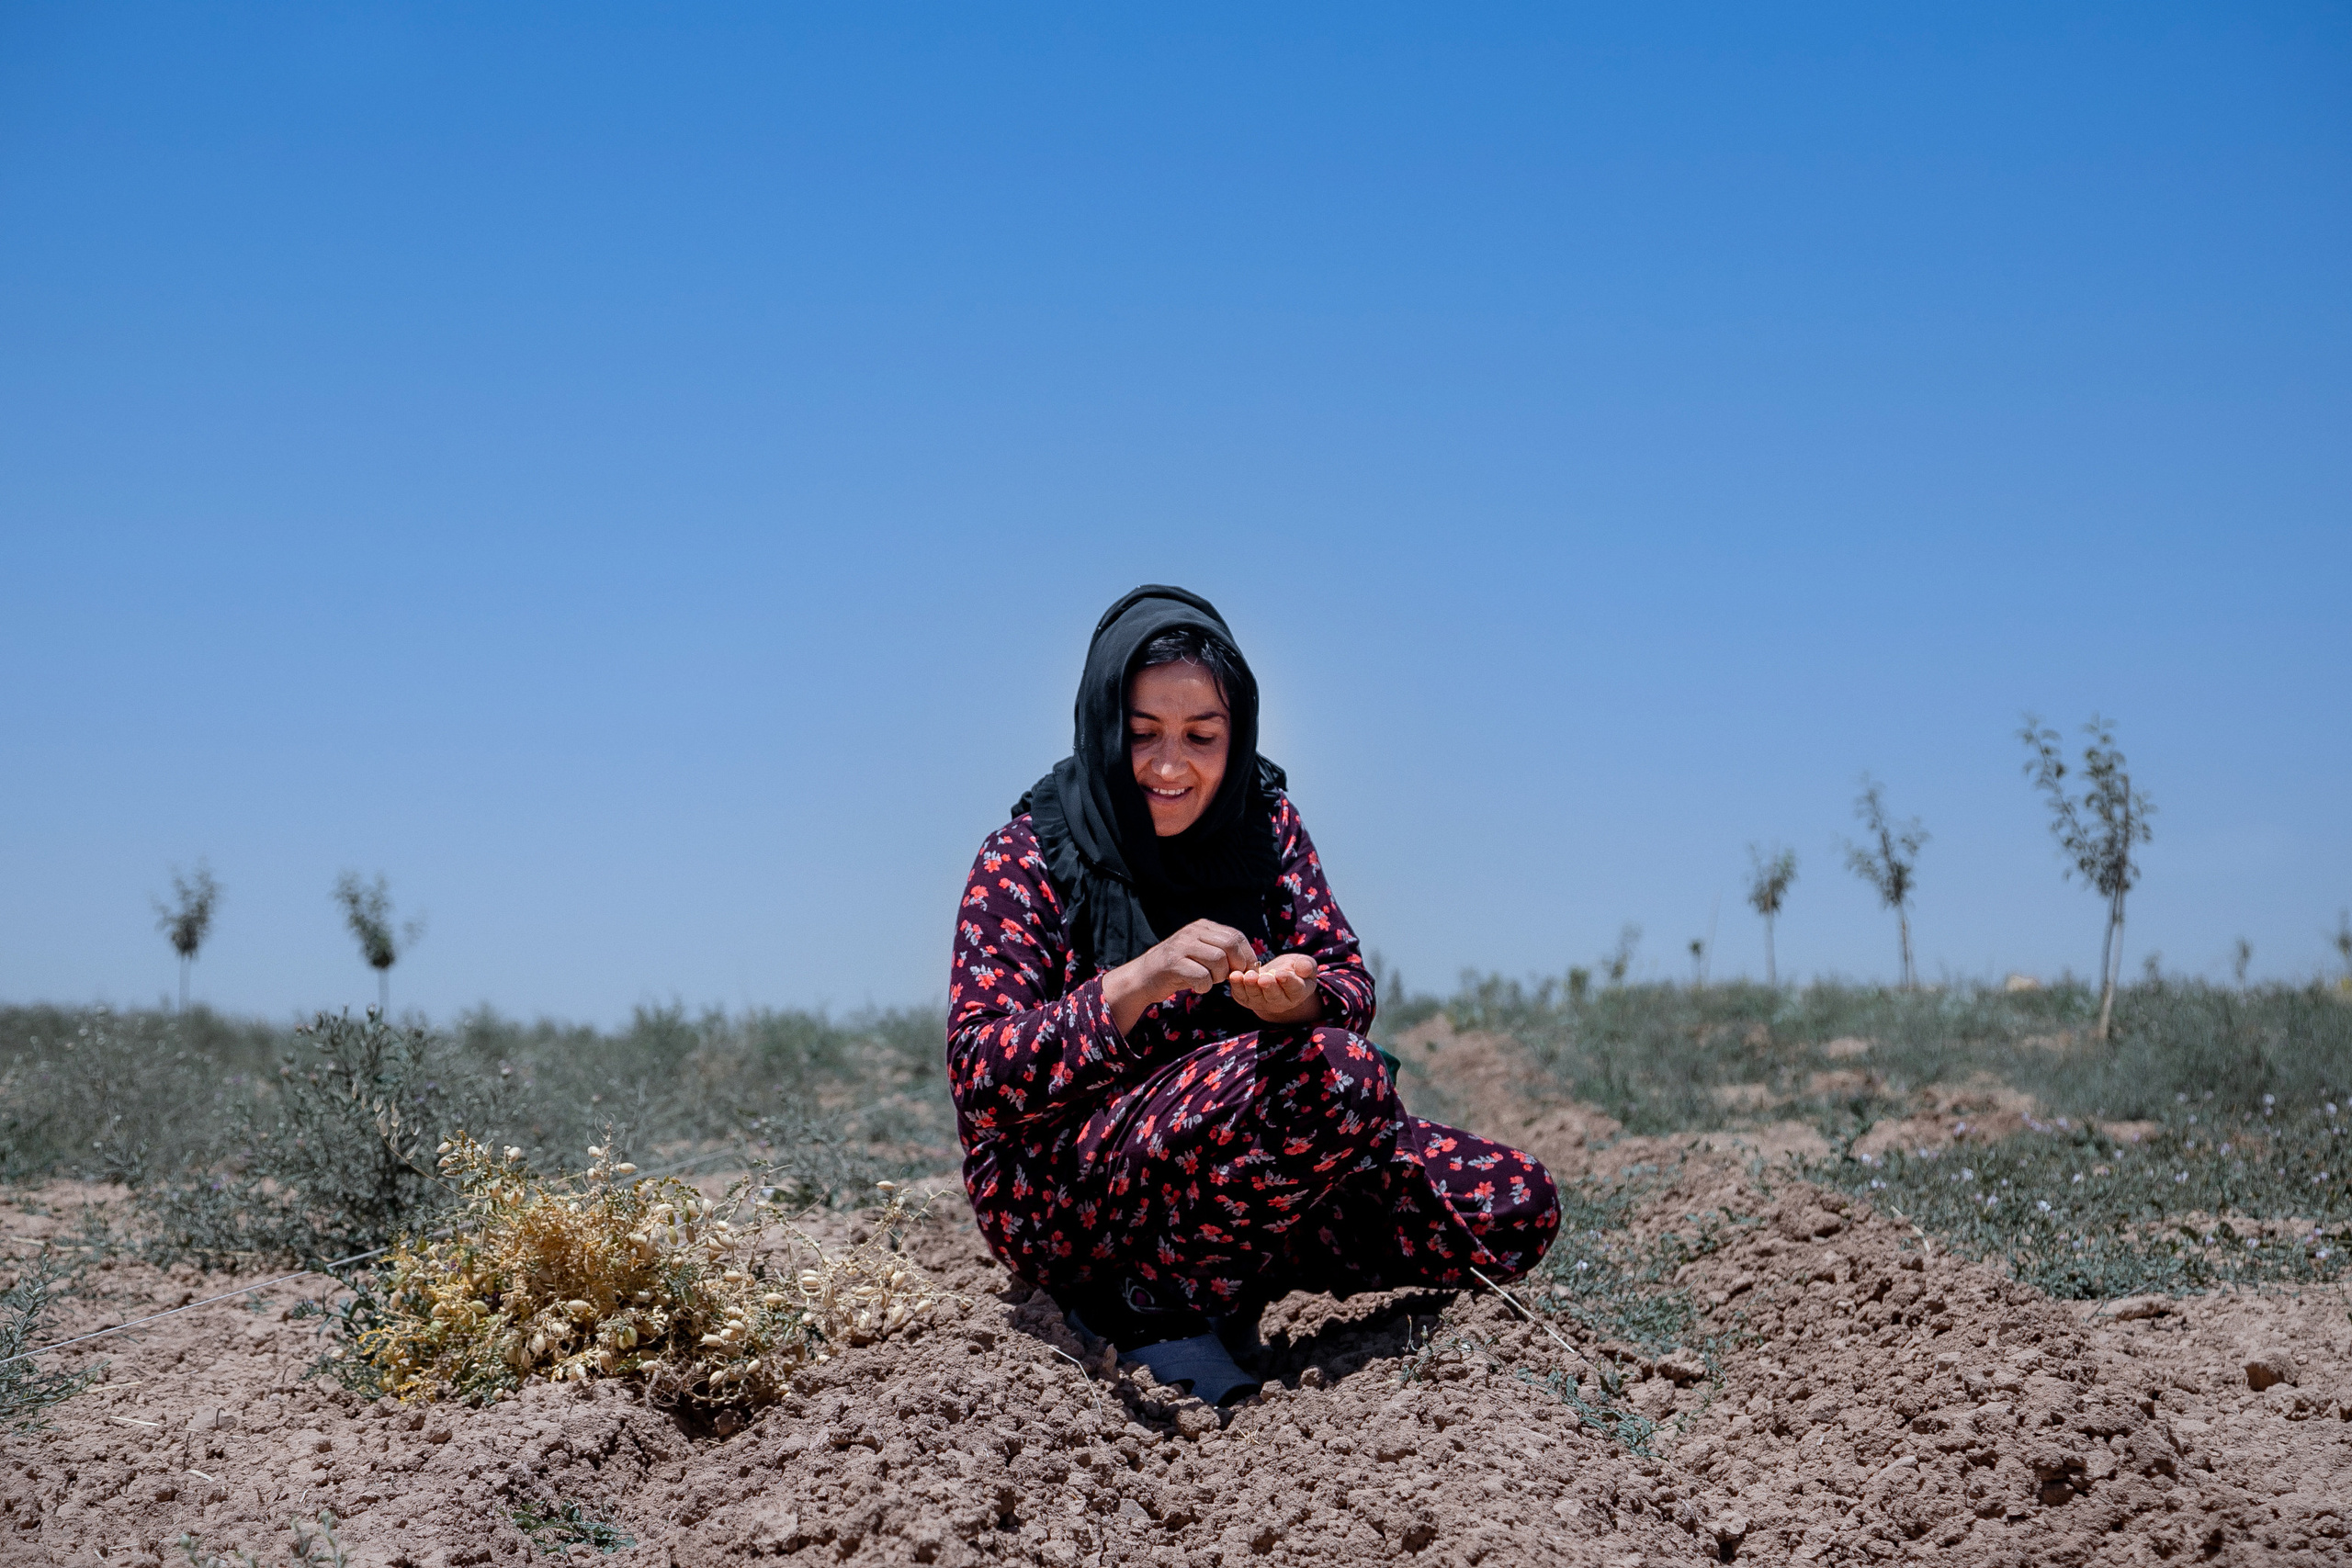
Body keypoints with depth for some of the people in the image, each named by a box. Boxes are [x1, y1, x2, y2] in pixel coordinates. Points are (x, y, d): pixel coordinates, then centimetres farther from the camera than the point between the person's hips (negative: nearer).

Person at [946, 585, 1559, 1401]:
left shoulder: (1261, 817, 3)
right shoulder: (1027, 859, -11)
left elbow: (1350, 980, -1)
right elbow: (976, 1075, -19)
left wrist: (1300, 994, -27)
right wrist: (1136, 982, -34)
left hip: (1233, 1137, 6)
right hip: (1059, 1193, -6)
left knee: (1516, 1209, -9)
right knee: (1339, 1073, -31)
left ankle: (1225, 1275, 4)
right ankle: (1154, 1302, -13)